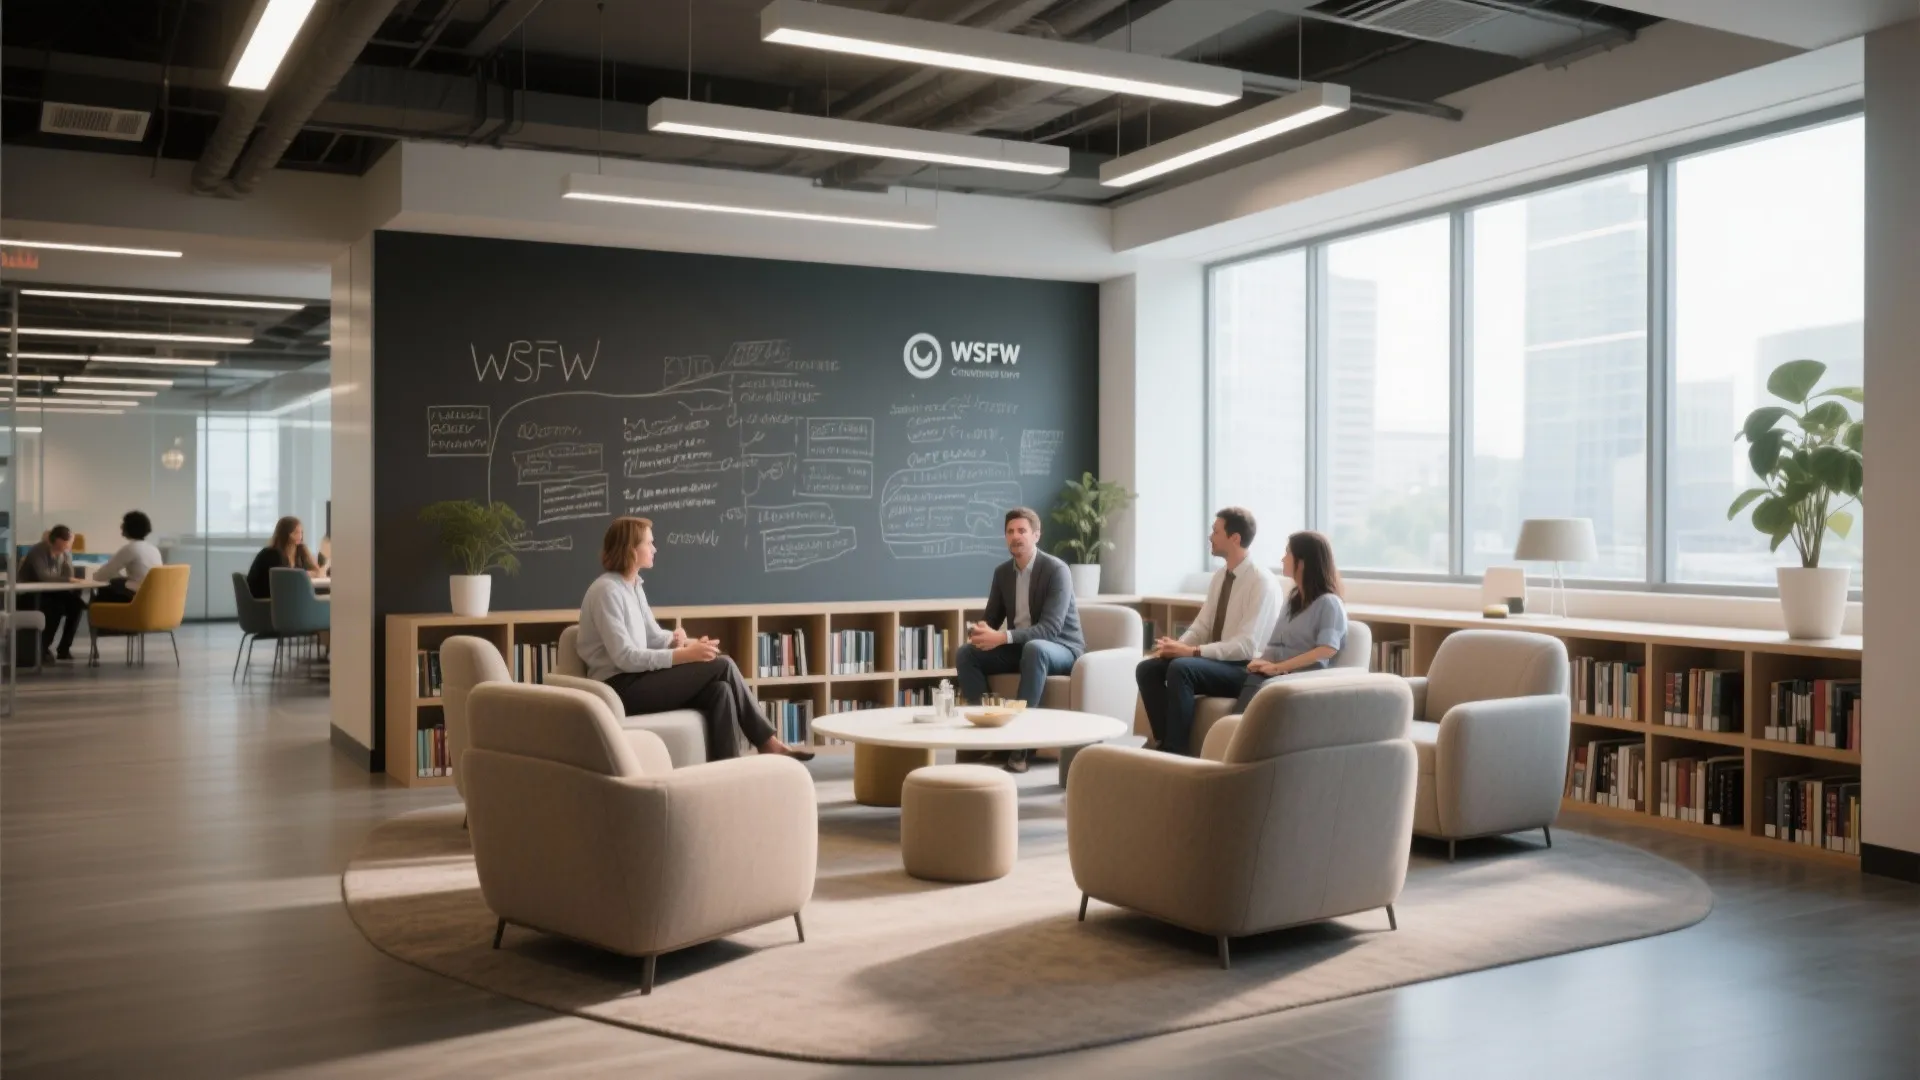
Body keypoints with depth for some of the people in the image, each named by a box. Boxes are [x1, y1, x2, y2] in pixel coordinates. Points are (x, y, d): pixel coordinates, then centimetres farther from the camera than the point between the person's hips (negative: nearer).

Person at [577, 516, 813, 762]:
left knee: (719, 690, -16)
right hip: (619, 688, -8)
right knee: (722, 666, -16)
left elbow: (653, 636, 17)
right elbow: (624, 657, -21)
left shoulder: (633, 586, 13)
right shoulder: (606, 591, -15)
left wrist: (677, 640, -6)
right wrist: (684, 655, -23)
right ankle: (767, 742, -4)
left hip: (636, 680, 8)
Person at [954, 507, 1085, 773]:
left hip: (1061, 648, -6)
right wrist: (980, 631, -19)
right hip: (1019, 647, 6)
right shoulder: (1002, 572, 3)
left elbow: (1050, 628, -26)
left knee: (1033, 649, -40)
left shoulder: (1056, 570, -18)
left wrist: (1003, 637, -37)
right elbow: (991, 618, 8)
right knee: (966, 653, -14)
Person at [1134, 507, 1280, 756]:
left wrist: (1193, 651, -25)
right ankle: (1164, 742, -8)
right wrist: (1176, 645, -10)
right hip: (1214, 661, 8)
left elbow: (1247, 646, -23)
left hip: (1246, 669, -8)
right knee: (1147, 668, -10)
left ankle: (1178, 750, -23)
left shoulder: (1262, 582, -16)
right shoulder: (1219, 577, 10)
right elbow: (1201, 627, 11)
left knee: (1180, 668, -32)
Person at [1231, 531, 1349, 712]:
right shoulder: (1293, 597, 26)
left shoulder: (1328, 602, 1)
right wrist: (1263, 662, -4)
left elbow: (1327, 650, -13)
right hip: (1276, 674, 5)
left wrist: (1278, 667, -16)